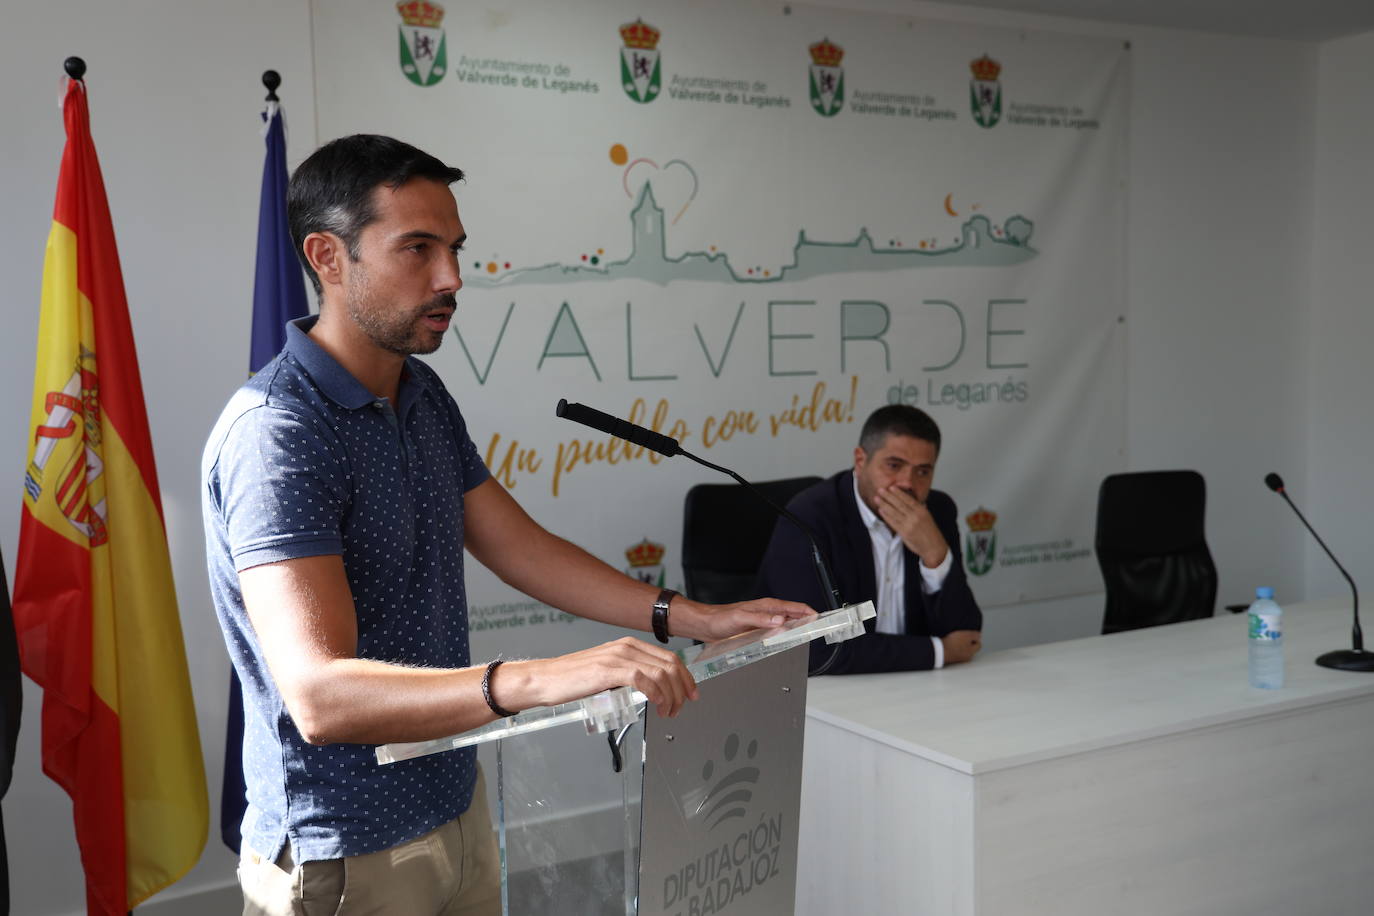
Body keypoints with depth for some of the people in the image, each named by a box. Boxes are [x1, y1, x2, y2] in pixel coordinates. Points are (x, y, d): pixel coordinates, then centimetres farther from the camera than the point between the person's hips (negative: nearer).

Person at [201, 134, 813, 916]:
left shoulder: (423, 395, 5)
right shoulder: (274, 433, -24)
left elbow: (520, 546, 9)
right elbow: (320, 695, -33)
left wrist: (692, 619, 1)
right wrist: (535, 681, -45)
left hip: (455, 808, 8)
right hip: (347, 853, -7)